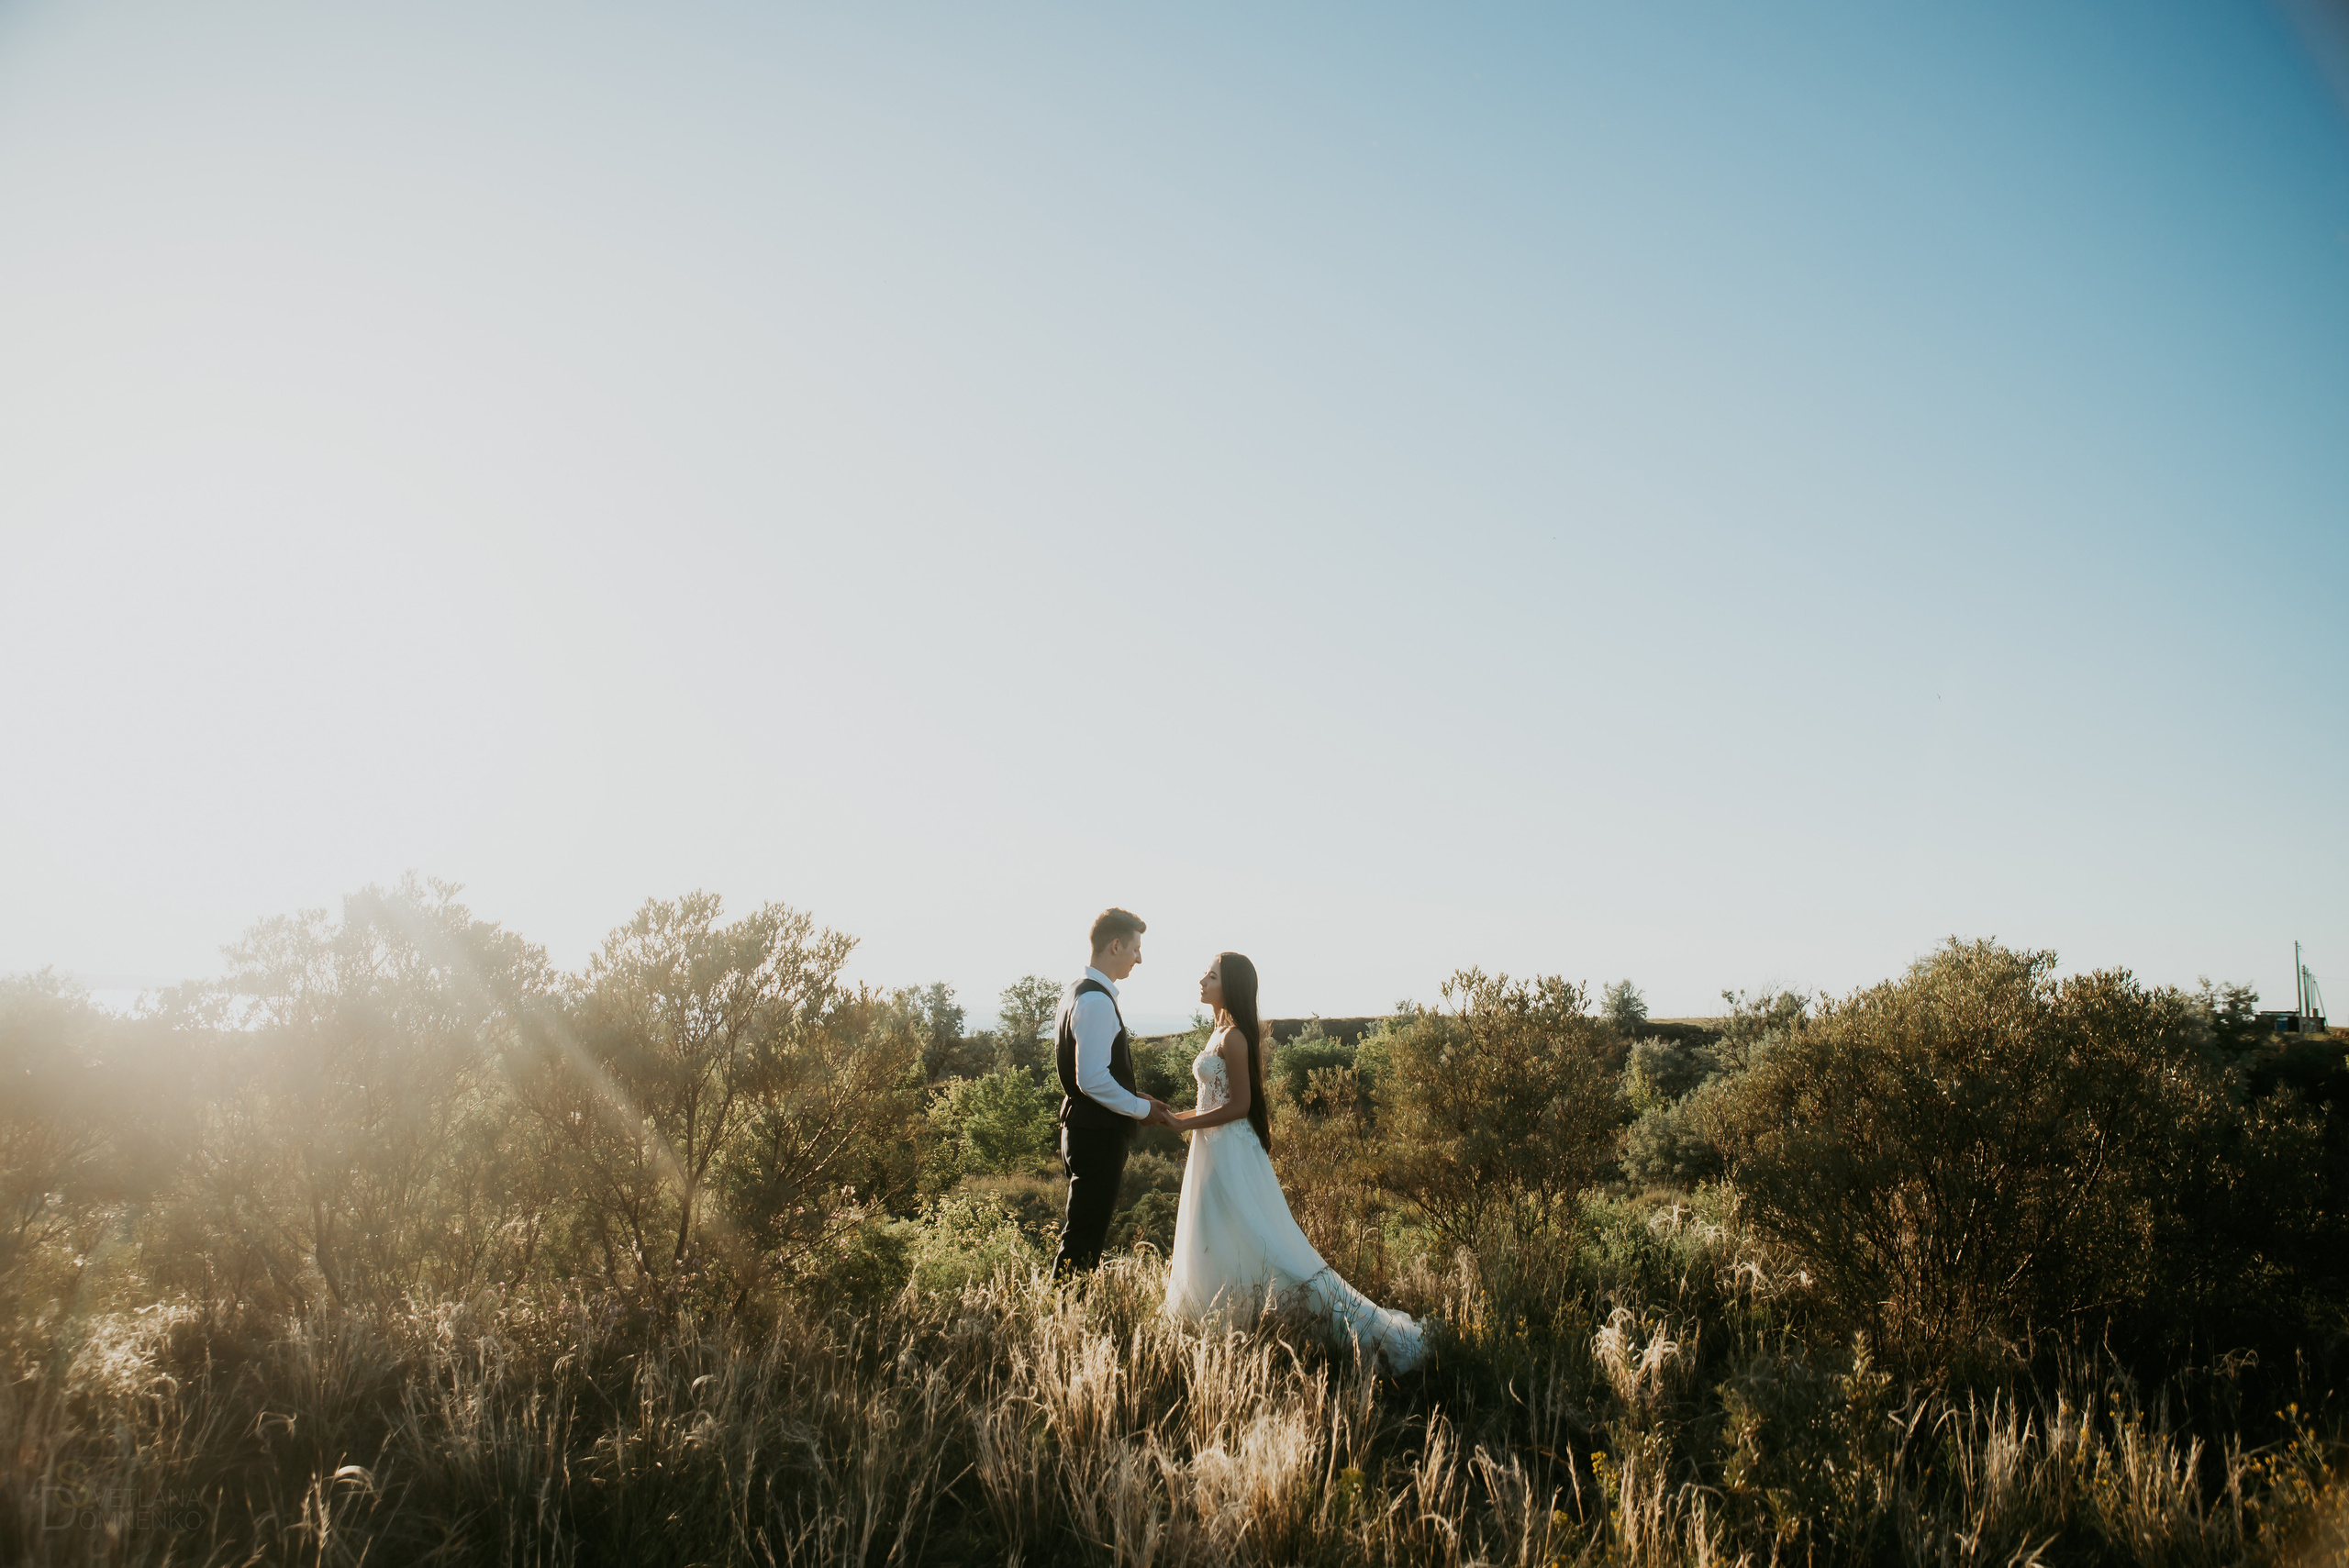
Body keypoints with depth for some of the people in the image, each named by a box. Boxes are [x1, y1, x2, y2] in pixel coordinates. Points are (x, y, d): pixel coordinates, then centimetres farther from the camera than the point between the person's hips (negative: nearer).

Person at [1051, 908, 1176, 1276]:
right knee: (1084, 1237, -3)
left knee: (1082, 1231, 18)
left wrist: (1136, 1099, 14)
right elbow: (1093, 1080, -25)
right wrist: (1141, 1108, -12)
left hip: (1083, 1127, 11)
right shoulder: (1097, 1001, -19)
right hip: (1099, 1135, -11)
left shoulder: (1079, 993, 14)